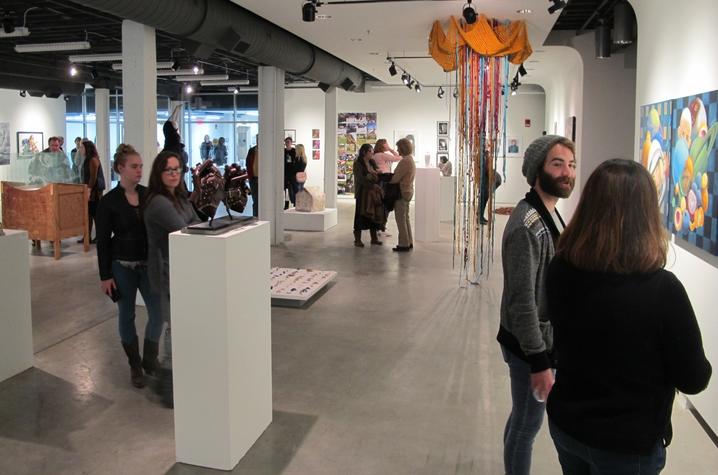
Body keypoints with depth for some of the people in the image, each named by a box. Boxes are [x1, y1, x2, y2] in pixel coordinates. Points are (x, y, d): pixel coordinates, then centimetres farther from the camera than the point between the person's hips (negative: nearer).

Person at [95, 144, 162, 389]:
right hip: (122, 266, -2)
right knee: (127, 315, 9)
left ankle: (150, 360, 23)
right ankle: (135, 366, 25)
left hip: (148, 263, 3)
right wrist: (105, 275, -7)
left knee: (158, 312, 1)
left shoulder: (148, 194, 0)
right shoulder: (108, 201, -8)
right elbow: (102, 241, -5)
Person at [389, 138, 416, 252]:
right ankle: (409, 242, 22)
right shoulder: (410, 159, 13)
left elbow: (396, 178, -20)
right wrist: (389, 177, 9)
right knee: (406, 218, 17)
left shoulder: (405, 161, -19)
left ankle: (404, 244, 1)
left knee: (401, 219, -3)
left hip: (402, 192, -10)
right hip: (408, 191, 10)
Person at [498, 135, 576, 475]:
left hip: (547, 338, 9)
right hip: (529, 345, -9)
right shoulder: (527, 226, -24)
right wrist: (539, 361, -23)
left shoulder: (551, 215, 6)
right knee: (527, 423, 7)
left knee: (524, 419, 24)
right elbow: (522, 300, -25)